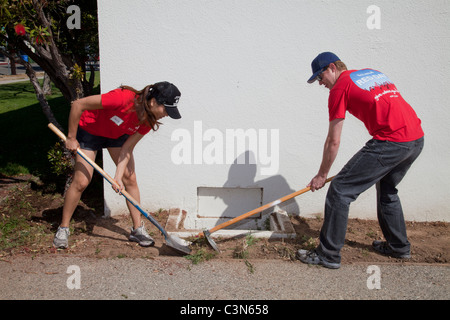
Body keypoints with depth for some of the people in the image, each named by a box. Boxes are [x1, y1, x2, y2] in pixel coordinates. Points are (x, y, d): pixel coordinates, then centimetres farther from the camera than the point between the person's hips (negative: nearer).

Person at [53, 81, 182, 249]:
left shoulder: (149, 119, -19)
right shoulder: (123, 98, -40)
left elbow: (127, 148, -14)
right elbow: (78, 105, -31)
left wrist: (118, 176, -24)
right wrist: (71, 138, -22)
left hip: (117, 135, 5)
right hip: (89, 131, -5)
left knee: (130, 178, -2)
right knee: (81, 182, -6)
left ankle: (138, 229, 10)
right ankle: (63, 229, 13)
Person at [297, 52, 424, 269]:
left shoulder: (340, 87, 1)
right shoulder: (374, 73, 23)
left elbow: (333, 142, -1)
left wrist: (322, 175, 9)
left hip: (390, 142, -9)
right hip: (417, 139, 9)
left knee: (340, 190, -3)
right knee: (387, 190, 29)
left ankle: (328, 255, 2)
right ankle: (399, 246, 39)